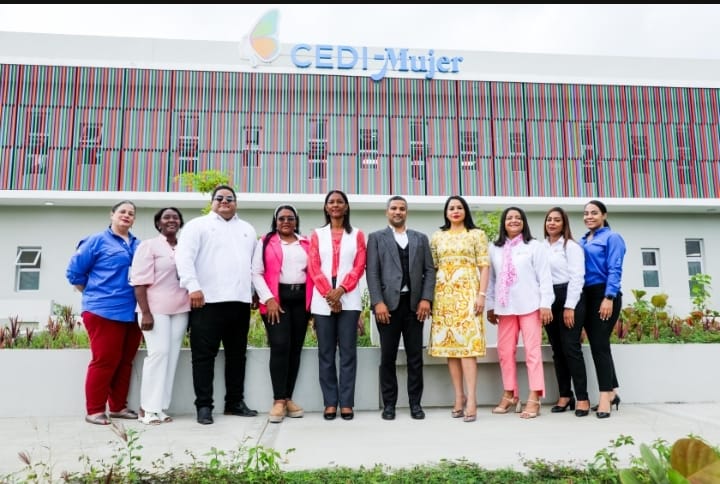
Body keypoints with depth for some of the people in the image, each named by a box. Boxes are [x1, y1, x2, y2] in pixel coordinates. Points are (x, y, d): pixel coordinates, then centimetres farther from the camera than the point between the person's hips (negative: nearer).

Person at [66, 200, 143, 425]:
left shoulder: (138, 245, 12)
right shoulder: (97, 241, 0)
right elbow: (74, 272, 1)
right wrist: (95, 295, 4)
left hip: (131, 313, 5)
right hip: (104, 311, -5)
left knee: (125, 361, 10)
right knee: (104, 361, -4)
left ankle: (118, 407, 22)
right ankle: (95, 410, 8)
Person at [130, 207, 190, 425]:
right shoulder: (148, 245, 0)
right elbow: (140, 281, -6)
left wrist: (192, 307, 13)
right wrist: (145, 313, -14)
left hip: (180, 309, 5)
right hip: (156, 309, -5)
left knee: (172, 356, 3)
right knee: (159, 353, -10)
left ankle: (160, 407, 9)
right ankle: (148, 408, -1)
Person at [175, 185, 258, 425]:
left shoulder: (247, 229, 20)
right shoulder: (198, 225, 5)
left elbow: (254, 263, 21)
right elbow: (184, 257, -7)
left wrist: (253, 291, 12)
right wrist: (193, 287, -17)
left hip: (240, 301, 5)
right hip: (208, 301, -5)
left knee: (237, 354, 11)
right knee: (204, 354, -1)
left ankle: (235, 402, 21)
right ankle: (204, 405, 7)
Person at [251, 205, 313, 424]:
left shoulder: (306, 244, 12)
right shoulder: (266, 242, 6)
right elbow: (256, 273, -1)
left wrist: (312, 301, 0)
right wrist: (268, 299, -11)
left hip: (301, 300, 3)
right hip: (276, 300, -3)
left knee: (295, 348, 4)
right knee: (280, 346, -12)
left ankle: (288, 398, 13)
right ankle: (279, 401, -5)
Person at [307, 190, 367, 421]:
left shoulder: (357, 234, 10)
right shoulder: (317, 234, 12)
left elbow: (359, 266, 2)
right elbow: (314, 267, 3)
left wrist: (340, 290, -11)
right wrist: (328, 293, -9)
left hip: (349, 299, -1)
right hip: (322, 300, 1)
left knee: (348, 351, -1)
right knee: (326, 352, 2)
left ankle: (346, 403, 5)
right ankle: (330, 403, 9)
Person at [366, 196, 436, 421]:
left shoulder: (421, 238, 15)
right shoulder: (376, 238, 7)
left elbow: (429, 270, 9)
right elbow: (372, 273, -1)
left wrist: (426, 299, -4)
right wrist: (378, 302, -11)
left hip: (414, 303, 2)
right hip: (388, 303, -2)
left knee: (415, 356, 5)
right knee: (388, 356, 3)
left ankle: (415, 403, 14)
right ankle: (389, 404, 13)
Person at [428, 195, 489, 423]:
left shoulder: (477, 234, 6)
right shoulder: (437, 237, 14)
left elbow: (484, 266, 0)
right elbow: (431, 268, 12)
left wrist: (481, 294, -9)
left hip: (467, 293, -3)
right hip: (444, 295, 4)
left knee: (467, 344, -11)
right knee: (449, 344, 2)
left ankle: (471, 399, -11)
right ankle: (459, 396, 10)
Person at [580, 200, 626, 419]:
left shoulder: (612, 237, -2)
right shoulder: (582, 241, 17)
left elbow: (615, 270, -10)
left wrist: (609, 298, -19)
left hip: (604, 295, -7)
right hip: (586, 297, 7)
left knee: (599, 344, -11)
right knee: (597, 345, 10)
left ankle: (605, 397, -8)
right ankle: (612, 392, 21)